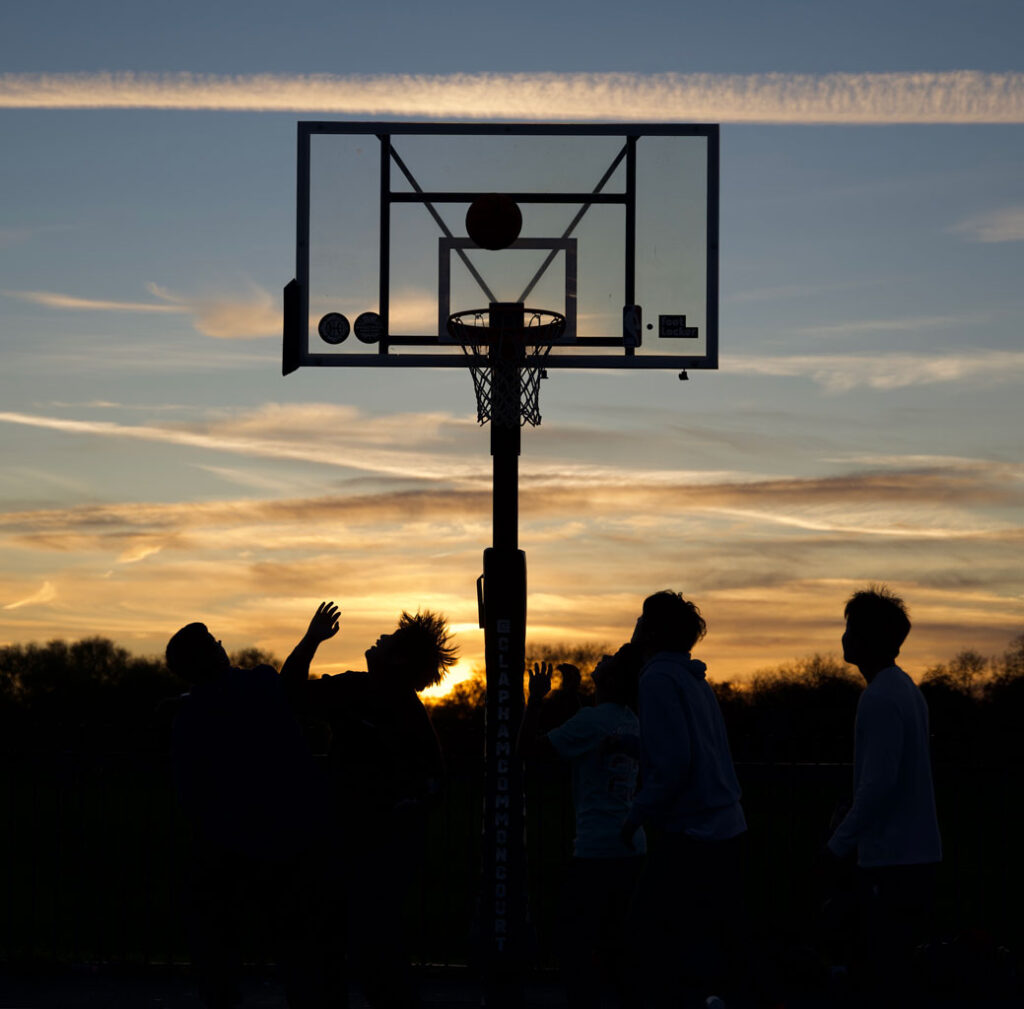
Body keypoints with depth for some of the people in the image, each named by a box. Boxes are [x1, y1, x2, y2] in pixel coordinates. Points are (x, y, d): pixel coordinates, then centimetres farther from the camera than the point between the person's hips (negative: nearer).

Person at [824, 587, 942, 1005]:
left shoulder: (880, 699, -16)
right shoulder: (906, 689, 14)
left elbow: (879, 784, -22)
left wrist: (839, 845, -15)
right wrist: (849, 836, 23)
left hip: (890, 862, -10)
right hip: (916, 856, 10)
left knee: (884, 974, -7)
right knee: (892, 967, 15)